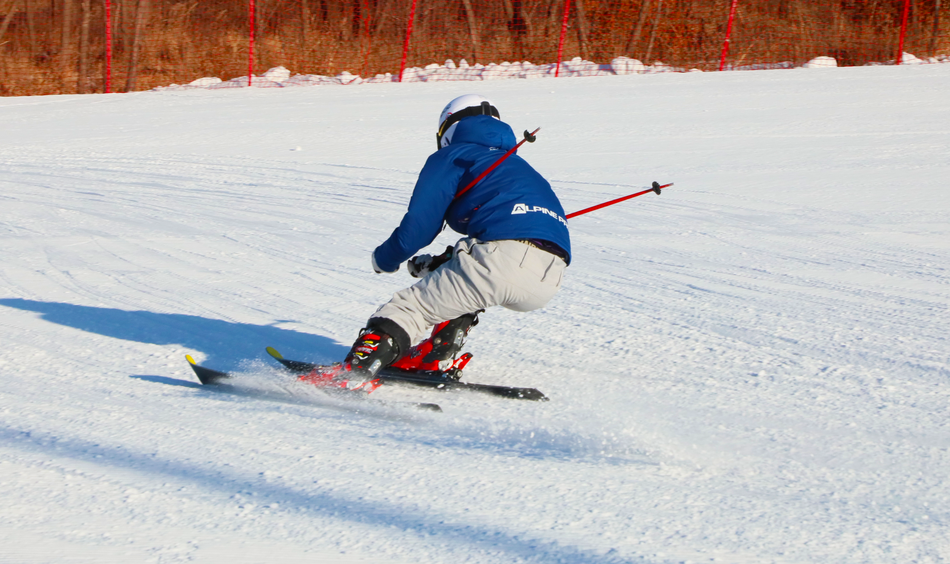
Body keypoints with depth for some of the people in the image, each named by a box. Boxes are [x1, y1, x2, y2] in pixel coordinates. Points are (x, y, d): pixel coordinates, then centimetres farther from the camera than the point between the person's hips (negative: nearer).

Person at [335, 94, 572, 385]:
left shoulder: (451, 157, 16)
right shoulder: (517, 165, 37)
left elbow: (417, 227, 8)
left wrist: (385, 258, 29)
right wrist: (437, 264, 47)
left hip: (502, 259, -7)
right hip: (550, 283, 7)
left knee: (411, 305, 1)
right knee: (461, 283, 34)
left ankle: (356, 369, -17)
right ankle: (437, 356, 20)